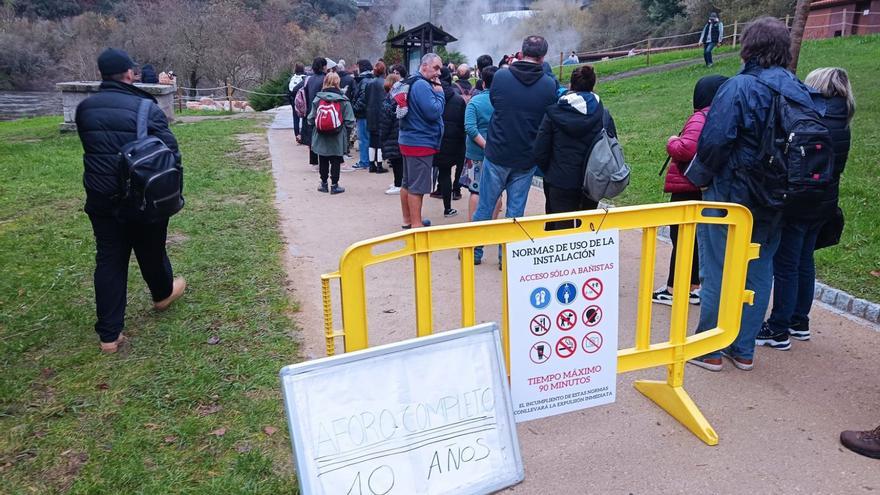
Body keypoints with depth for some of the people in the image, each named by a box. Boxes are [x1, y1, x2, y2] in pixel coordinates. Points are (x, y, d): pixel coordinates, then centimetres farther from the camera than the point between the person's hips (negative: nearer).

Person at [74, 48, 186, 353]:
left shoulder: (84, 108, 3)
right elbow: (170, 150, -12)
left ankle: (109, 334, 11)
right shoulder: (145, 107, -13)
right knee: (151, 250, 19)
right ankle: (163, 293, 48)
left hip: (100, 199, 4)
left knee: (109, 260, 8)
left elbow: (90, 146, 15)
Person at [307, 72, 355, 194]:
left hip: (321, 138, 2)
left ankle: (323, 184, 22)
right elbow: (349, 121, -6)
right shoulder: (343, 100, -7)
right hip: (337, 138, -2)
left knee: (323, 161, 14)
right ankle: (334, 185, 10)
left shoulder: (317, 98, -3)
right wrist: (347, 134, 5)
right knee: (336, 161, 7)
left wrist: (314, 129, 15)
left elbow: (311, 119, 1)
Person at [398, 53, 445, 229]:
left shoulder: (413, 83, 15)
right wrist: (439, 93, -11)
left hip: (410, 140, 11)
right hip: (421, 143, -11)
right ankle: (416, 225, -1)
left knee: (408, 183, 16)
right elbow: (434, 112, -23)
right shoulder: (422, 85, -18)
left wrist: (436, 93, 9)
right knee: (417, 187, -6)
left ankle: (408, 220, 27)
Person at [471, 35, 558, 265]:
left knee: (484, 206, 12)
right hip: (527, 159, 0)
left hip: (497, 154, 0)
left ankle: (474, 251, 23)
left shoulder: (500, 76, -8)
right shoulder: (549, 85, -7)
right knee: (516, 209, 11)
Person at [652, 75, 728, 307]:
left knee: (681, 237, 0)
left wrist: (672, 142, -12)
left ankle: (674, 289, 8)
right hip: (706, 188, 8)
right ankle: (693, 287, 23)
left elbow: (687, 149, -31)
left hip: (687, 187, -8)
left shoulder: (700, 118, -18)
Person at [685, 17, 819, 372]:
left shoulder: (740, 87, -15)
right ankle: (743, 350, 23)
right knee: (758, 272, 14)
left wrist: (698, 177, -6)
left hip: (729, 193, -6)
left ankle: (709, 350, 14)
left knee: (717, 272, 4)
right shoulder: (801, 92, 4)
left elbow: (714, 141, -21)